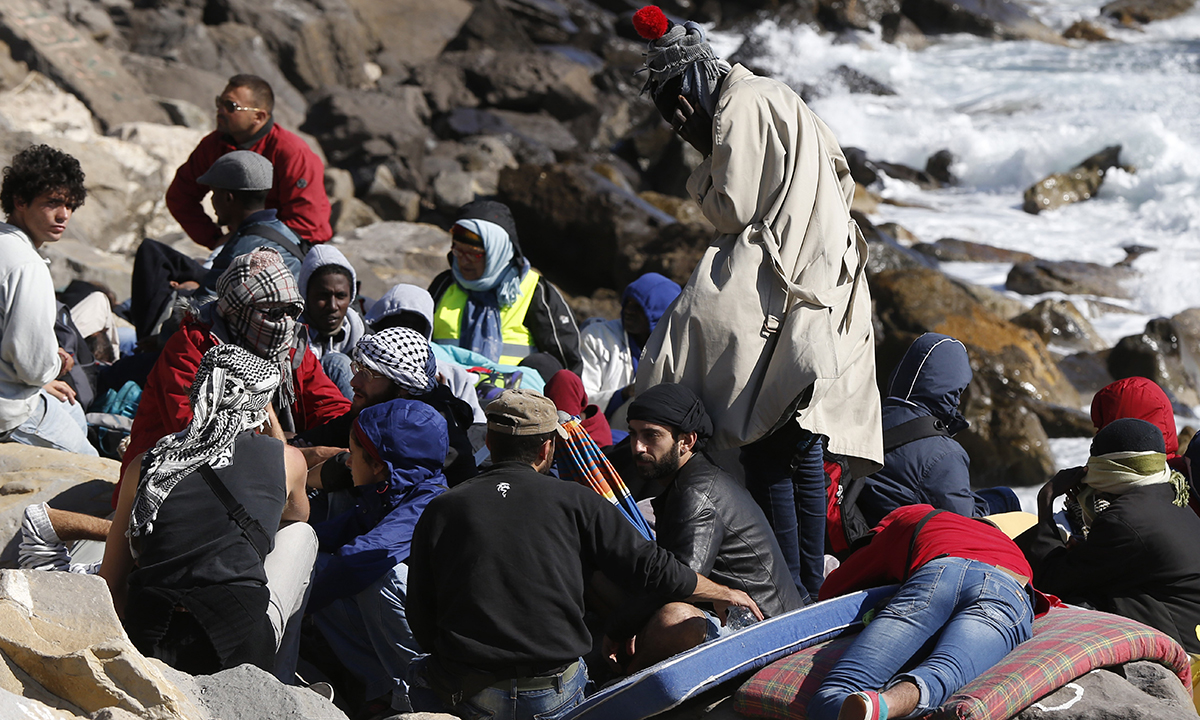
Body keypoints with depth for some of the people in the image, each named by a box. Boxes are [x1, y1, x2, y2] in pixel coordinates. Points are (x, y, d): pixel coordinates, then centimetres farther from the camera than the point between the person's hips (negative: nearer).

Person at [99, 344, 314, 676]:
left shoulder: (145, 464, 8)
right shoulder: (286, 459, 6)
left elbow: (111, 585, 12)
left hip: (145, 647, 3)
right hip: (238, 651, -3)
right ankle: (282, 671, 30)